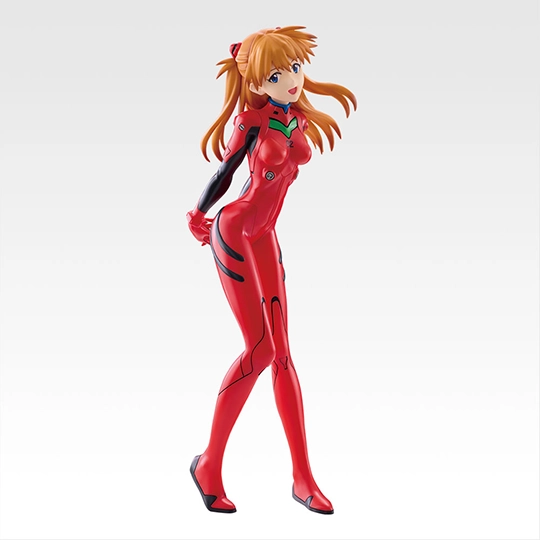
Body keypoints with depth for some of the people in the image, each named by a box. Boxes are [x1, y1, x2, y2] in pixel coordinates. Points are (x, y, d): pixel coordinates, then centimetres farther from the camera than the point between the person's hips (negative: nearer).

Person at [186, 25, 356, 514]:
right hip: (233, 233, -6)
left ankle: (303, 477, 6)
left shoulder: (300, 118, 6)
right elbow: (225, 169, 0)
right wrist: (199, 215, 16)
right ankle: (209, 462, 6)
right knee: (260, 349, -10)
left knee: (280, 352, 2)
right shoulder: (253, 118, -13)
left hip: (264, 241, 6)